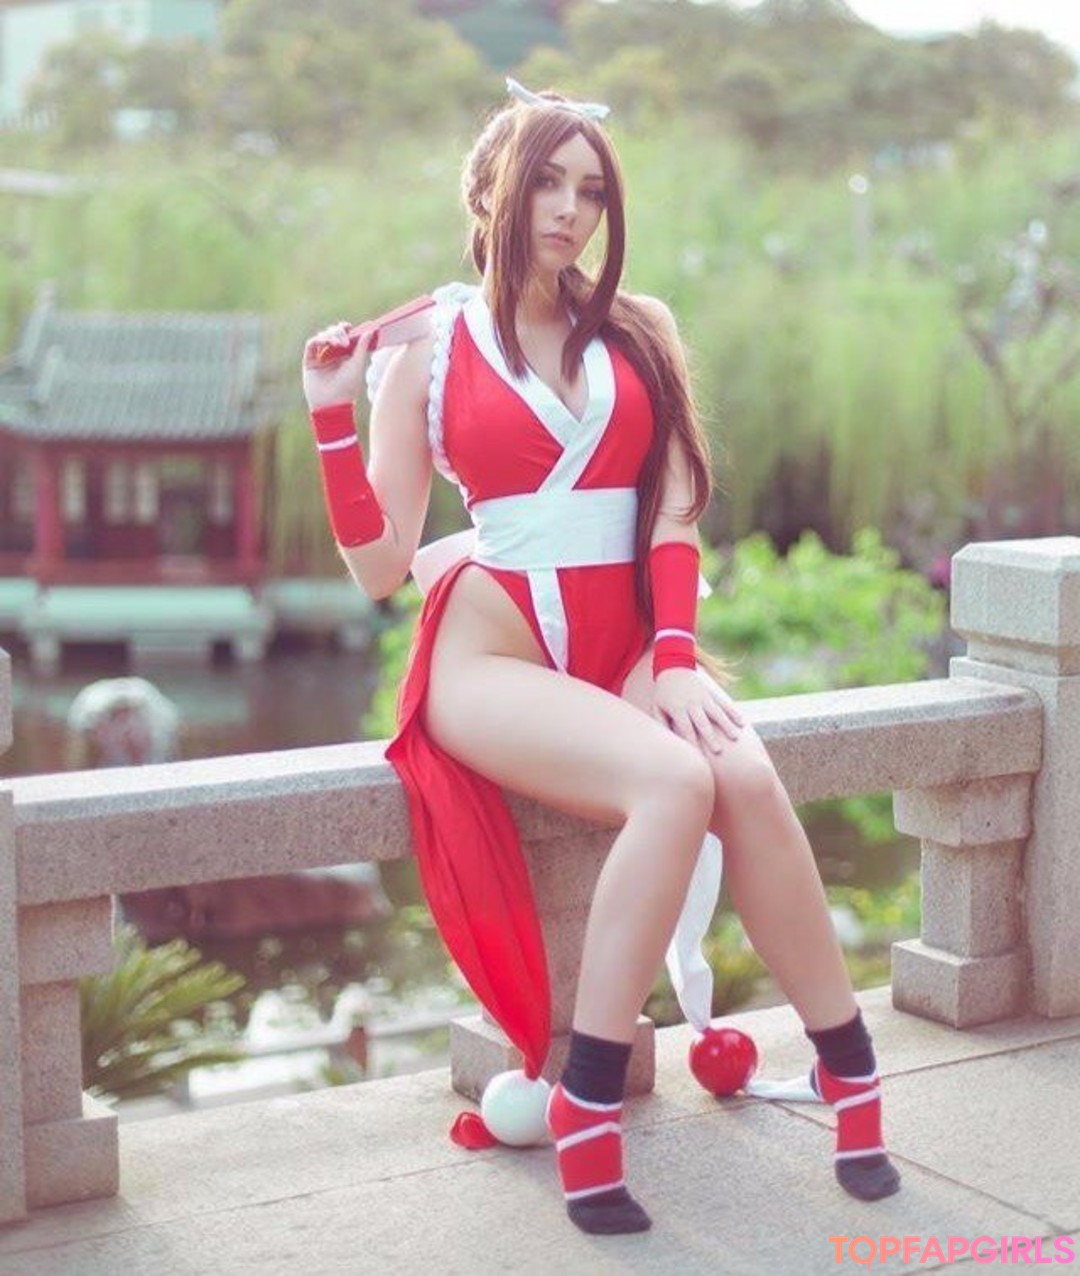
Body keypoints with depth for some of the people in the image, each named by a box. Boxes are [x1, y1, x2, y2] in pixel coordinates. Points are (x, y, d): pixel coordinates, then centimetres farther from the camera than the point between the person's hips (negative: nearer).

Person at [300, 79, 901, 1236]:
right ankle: (588, 1098, -23)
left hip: (626, 643, 3)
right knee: (675, 782, -33)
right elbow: (379, 568, -1)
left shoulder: (640, 332, 10)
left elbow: (672, 513, 4)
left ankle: (848, 1068, -15)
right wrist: (332, 419, -11)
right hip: (493, 653, -3)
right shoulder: (423, 351, 2)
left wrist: (676, 656, -11)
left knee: (747, 780, -30)